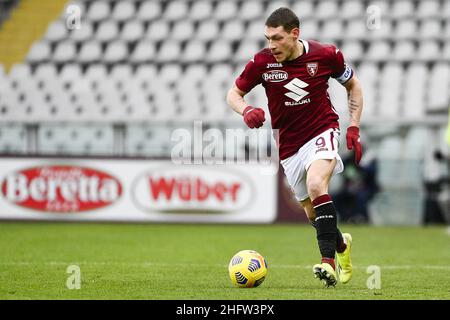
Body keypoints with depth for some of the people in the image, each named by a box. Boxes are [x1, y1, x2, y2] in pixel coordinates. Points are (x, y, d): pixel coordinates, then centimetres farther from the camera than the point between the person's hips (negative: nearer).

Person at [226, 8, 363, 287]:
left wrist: (354, 129, 0)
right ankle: (341, 245, 43)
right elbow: (234, 93, 4)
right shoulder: (262, 62, -10)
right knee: (312, 212, 10)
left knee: (316, 185, -31)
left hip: (323, 132, -3)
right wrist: (246, 110, -19)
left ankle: (328, 262, -33)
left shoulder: (325, 55, -12)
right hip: (289, 145, 3)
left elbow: (354, 85, 6)